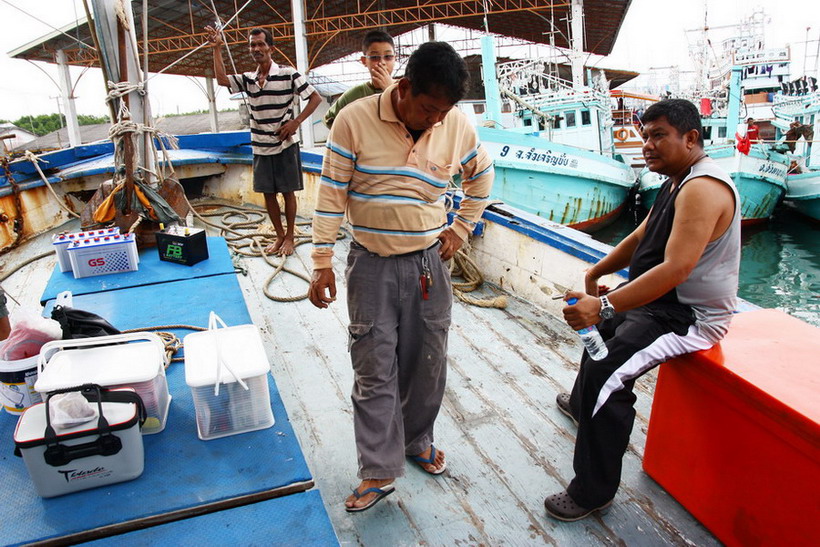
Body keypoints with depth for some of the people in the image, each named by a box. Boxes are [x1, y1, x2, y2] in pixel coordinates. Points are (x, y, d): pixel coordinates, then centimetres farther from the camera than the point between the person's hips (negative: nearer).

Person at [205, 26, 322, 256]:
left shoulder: (288, 74, -7)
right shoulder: (248, 79, 7)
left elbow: (315, 98, -7)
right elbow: (222, 79, -6)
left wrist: (296, 122, -15)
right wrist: (217, 48, -10)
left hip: (285, 145, -5)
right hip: (261, 147, 5)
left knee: (288, 192, 3)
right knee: (268, 193, 9)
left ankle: (290, 236, 16)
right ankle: (279, 235, 23)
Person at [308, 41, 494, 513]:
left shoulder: (457, 125, -5)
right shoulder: (355, 120, -13)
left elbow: (481, 175, 15)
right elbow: (332, 193, -8)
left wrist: (461, 229, 8)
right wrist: (323, 262, -9)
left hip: (428, 262, 3)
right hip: (371, 266, -2)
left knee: (428, 364, 14)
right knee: (374, 371, 3)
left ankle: (418, 441, 38)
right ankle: (380, 472, 18)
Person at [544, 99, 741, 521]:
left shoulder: (703, 189, -24)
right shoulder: (677, 181, 10)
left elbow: (675, 269, -35)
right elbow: (641, 237, 18)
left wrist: (604, 305, -39)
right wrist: (596, 273, 8)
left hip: (690, 316, -11)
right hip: (660, 301, 11)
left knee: (608, 372, -26)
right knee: (601, 325, 29)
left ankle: (593, 492, -11)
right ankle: (582, 405, 52)